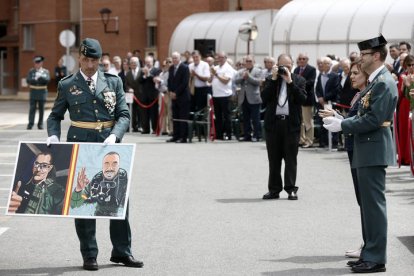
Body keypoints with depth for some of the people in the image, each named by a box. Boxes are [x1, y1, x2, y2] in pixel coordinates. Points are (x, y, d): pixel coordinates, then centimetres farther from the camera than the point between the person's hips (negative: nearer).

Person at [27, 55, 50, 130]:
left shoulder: (45, 71, 5)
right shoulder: (31, 71, 8)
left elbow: (47, 80, -11)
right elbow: (28, 80, -3)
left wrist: (40, 76, -23)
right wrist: (35, 80, -18)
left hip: (42, 93, 0)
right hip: (33, 93, 0)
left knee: (41, 109, 3)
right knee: (32, 108, -6)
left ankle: (40, 124, 11)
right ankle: (30, 124, -10)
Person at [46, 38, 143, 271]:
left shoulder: (113, 82, 7)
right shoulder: (67, 85, 5)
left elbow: (124, 115, 2)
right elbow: (55, 116, 12)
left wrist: (114, 136, -16)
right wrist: (53, 135, -8)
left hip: (109, 146, 1)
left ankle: (122, 251, 15)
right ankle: (89, 255, 8)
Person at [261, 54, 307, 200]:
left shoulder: (299, 80, 6)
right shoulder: (270, 80, 10)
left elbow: (302, 98, -9)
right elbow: (264, 97, -5)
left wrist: (290, 81, -12)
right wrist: (273, 79, -9)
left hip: (291, 123, -2)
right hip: (273, 123, 2)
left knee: (291, 158, 0)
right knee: (274, 158, 7)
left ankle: (291, 188, 5)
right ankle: (274, 189, 13)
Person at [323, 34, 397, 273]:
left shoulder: (384, 83, -16)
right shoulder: (375, 81, 15)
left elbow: (373, 119, -22)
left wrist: (343, 125, -16)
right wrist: (341, 121, 7)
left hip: (374, 151, -10)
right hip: (368, 152, 10)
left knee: (374, 204, -6)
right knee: (369, 204, 14)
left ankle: (376, 259, -2)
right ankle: (370, 254, 22)